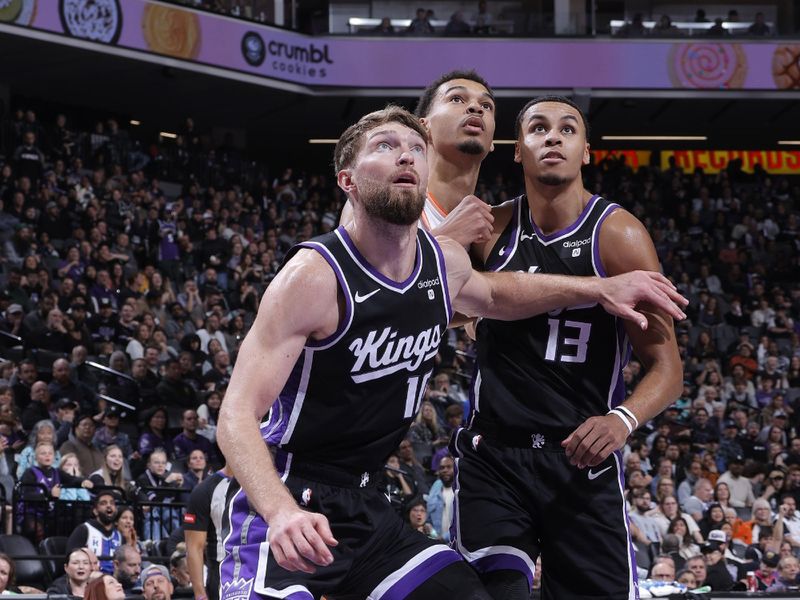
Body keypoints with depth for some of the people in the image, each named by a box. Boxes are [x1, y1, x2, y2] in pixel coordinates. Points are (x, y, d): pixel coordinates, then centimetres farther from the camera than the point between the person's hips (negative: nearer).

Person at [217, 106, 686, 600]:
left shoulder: (445, 263, 3)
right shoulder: (315, 276, -18)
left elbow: (489, 295, 31)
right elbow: (238, 415, -23)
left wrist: (598, 289, 20)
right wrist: (282, 512, -40)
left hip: (365, 507, 8)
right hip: (286, 512, -7)